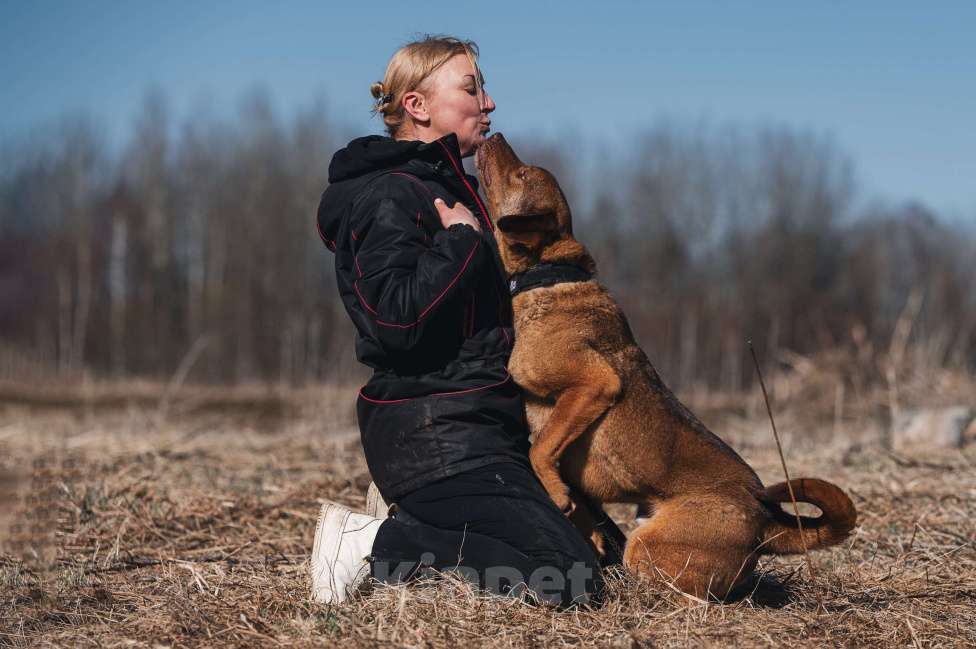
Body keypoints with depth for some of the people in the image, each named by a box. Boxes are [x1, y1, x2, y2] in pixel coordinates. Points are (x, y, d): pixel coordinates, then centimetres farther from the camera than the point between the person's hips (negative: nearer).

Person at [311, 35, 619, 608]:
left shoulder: (448, 188, 19)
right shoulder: (390, 196, -12)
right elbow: (395, 318, -26)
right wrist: (461, 240, -18)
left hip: (472, 427, 10)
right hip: (431, 437, -10)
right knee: (574, 582, -16)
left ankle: (409, 531, 10)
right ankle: (377, 544, -12)